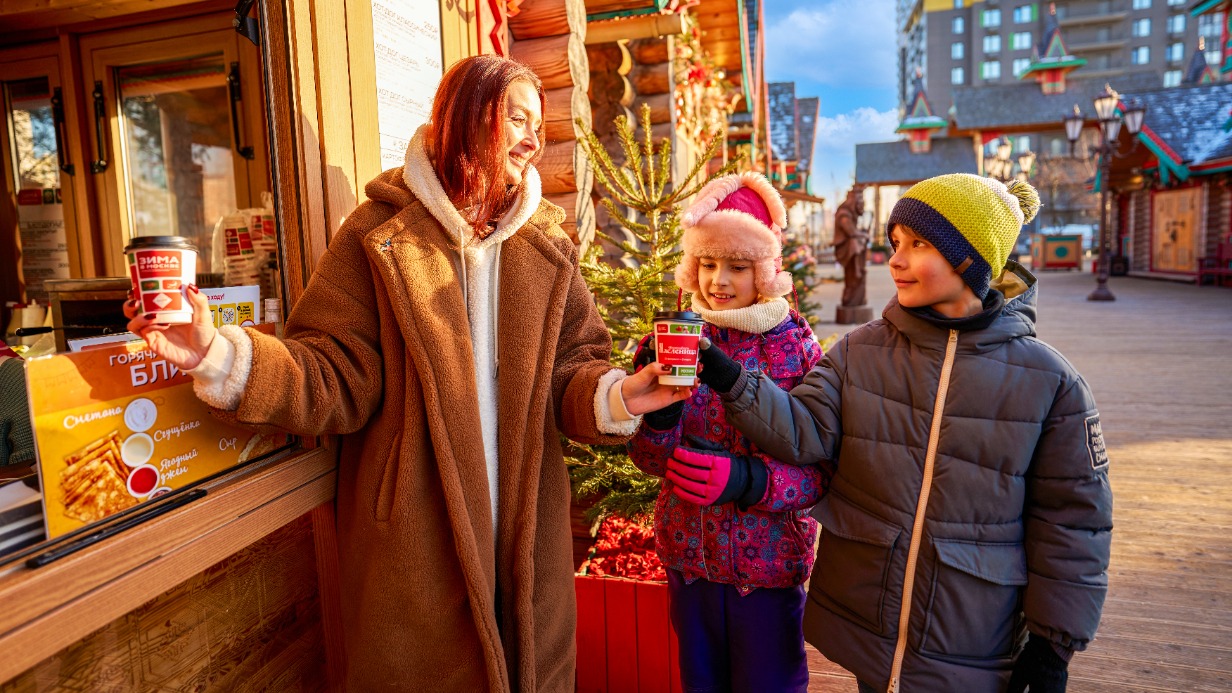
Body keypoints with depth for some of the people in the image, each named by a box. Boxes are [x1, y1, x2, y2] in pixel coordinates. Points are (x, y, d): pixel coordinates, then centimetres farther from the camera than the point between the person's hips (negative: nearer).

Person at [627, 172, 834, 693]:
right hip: (688, 556, 3)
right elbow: (649, 459, -5)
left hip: (770, 562, -2)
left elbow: (822, 472, -11)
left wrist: (748, 479, -28)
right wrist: (657, 409, -25)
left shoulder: (799, 348, -11)